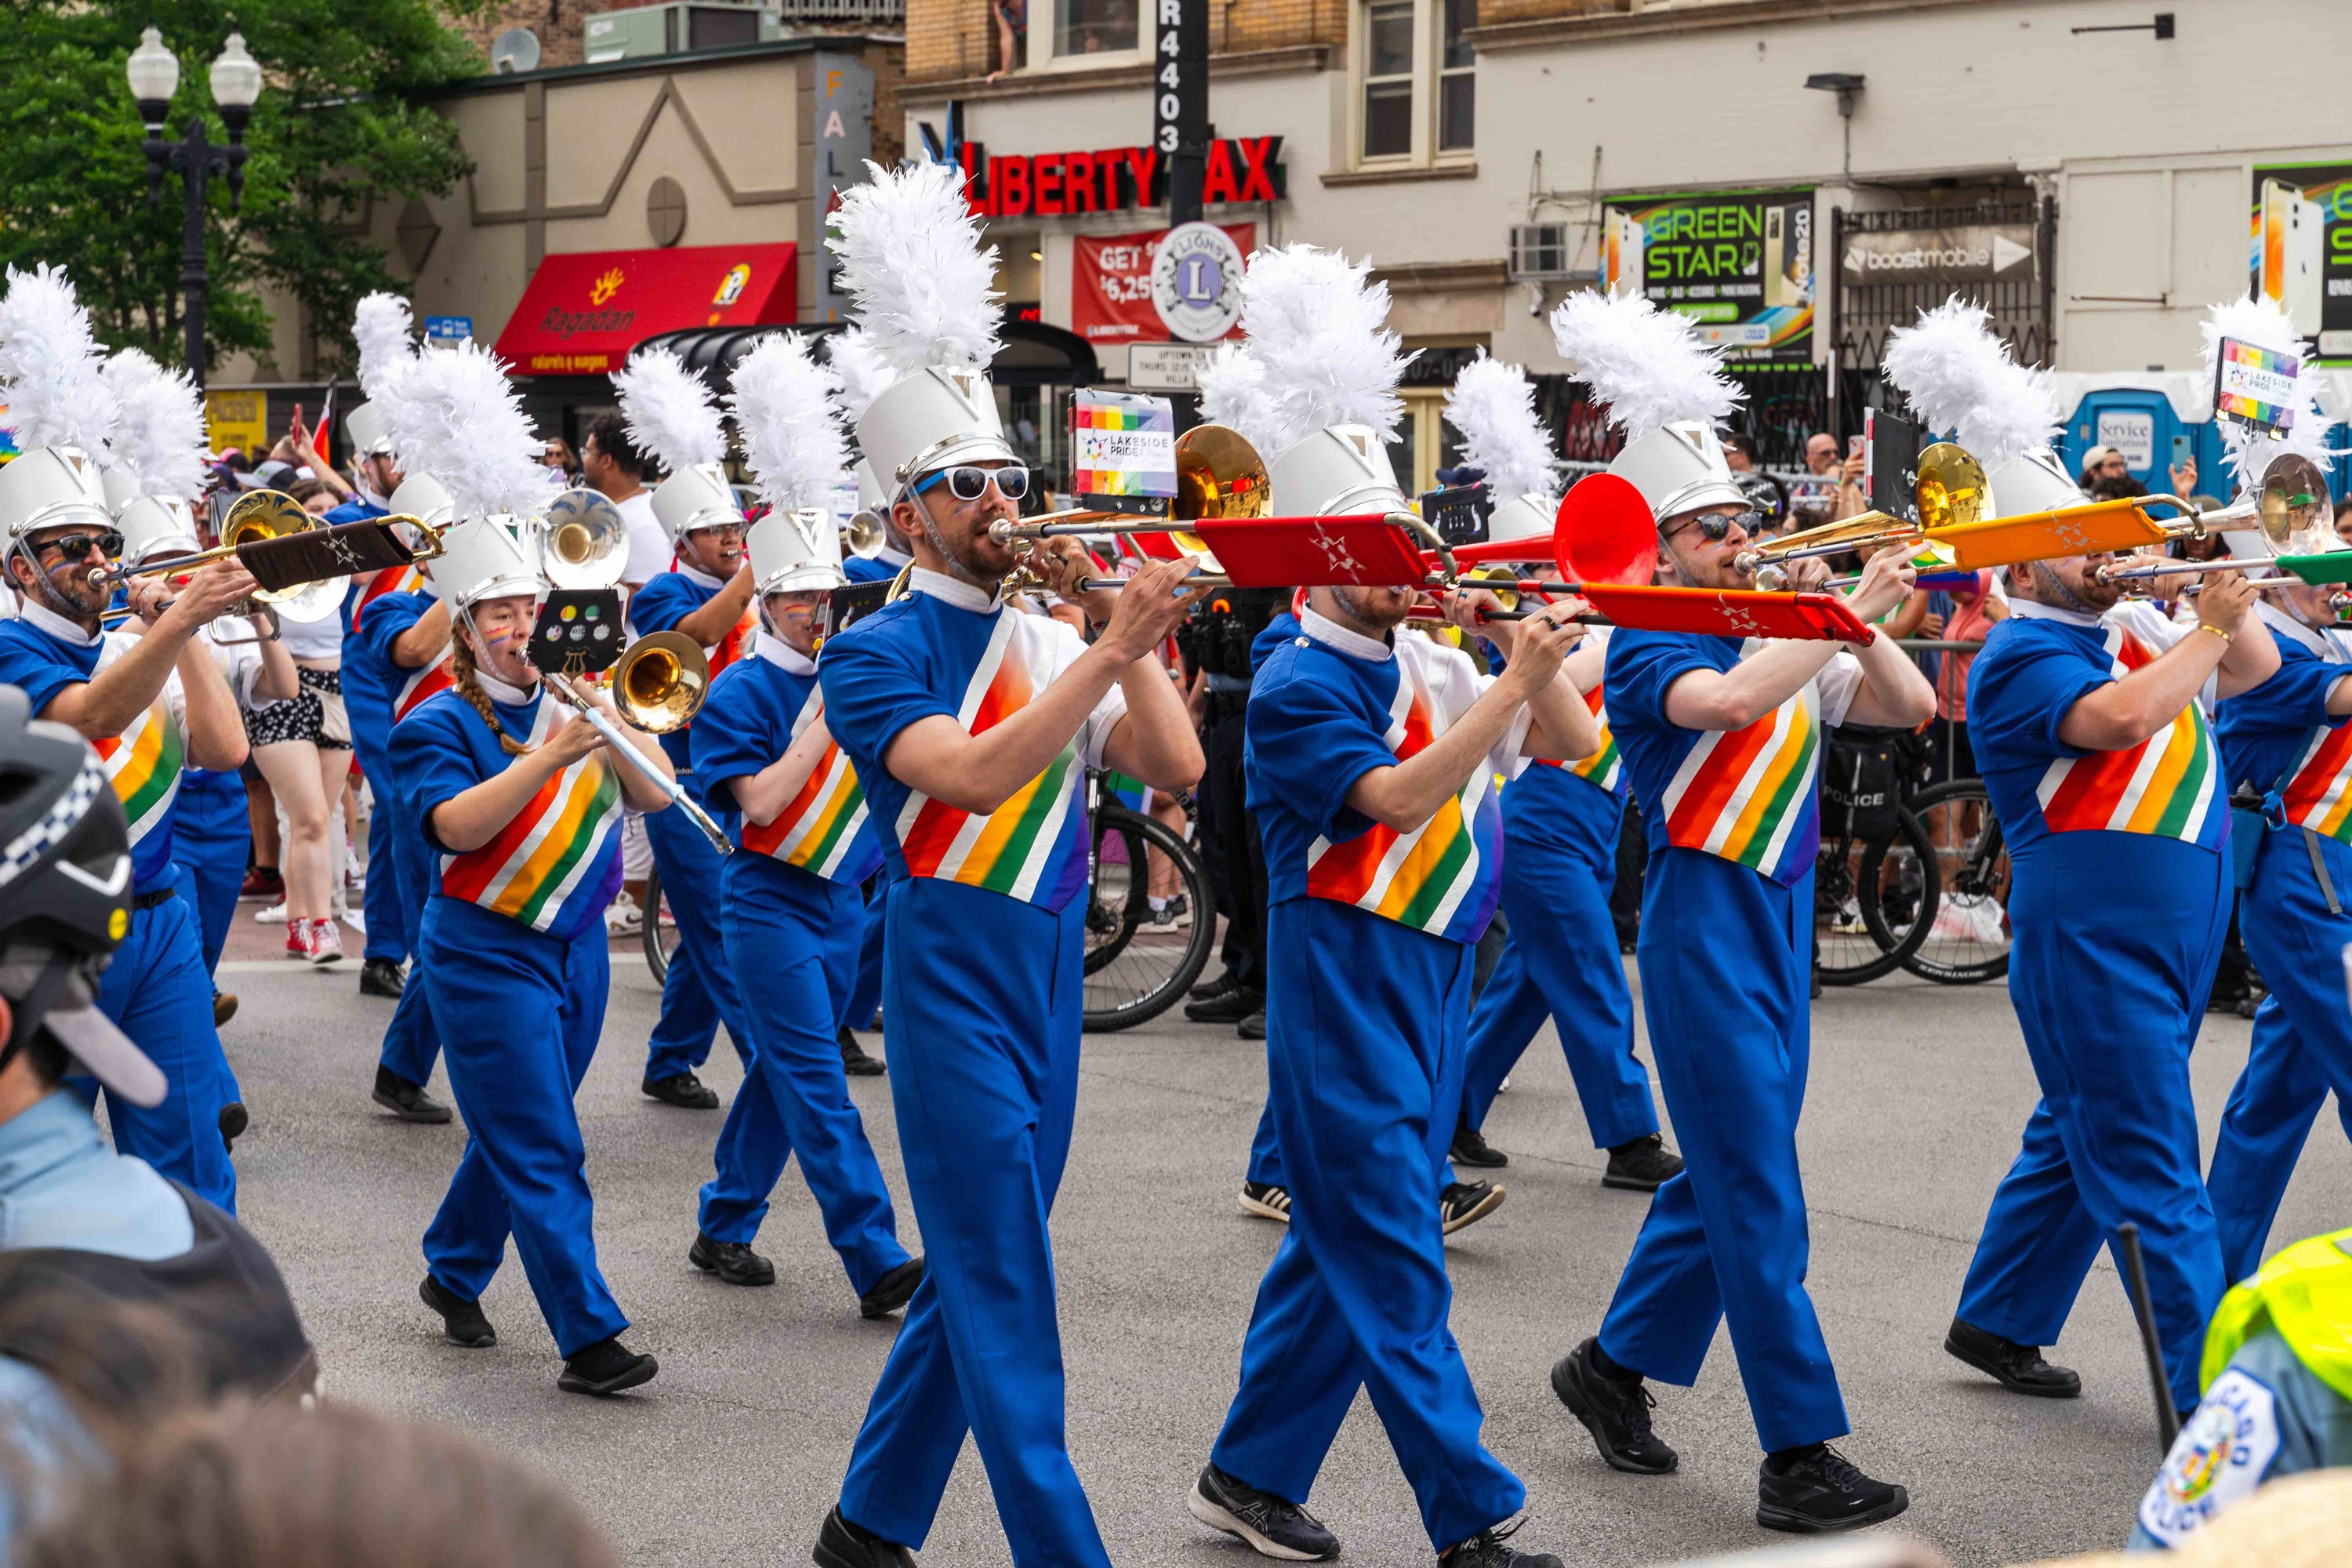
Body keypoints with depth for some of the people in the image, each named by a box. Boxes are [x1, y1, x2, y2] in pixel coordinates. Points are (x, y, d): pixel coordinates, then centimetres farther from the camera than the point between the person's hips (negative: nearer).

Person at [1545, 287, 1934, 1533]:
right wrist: (1847, 612, -27)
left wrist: (1853, 617, -5)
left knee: (1724, 1177, 15)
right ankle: (1798, 1458, -6)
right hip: (1704, 926, -8)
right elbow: (1728, 703, -31)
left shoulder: (1778, 637, 11)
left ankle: (1615, 1364, 32)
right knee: (1760, 1203, -8)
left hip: (1780, 921, 8)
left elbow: (1911, 707, 9)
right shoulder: (1646, 647, -10)